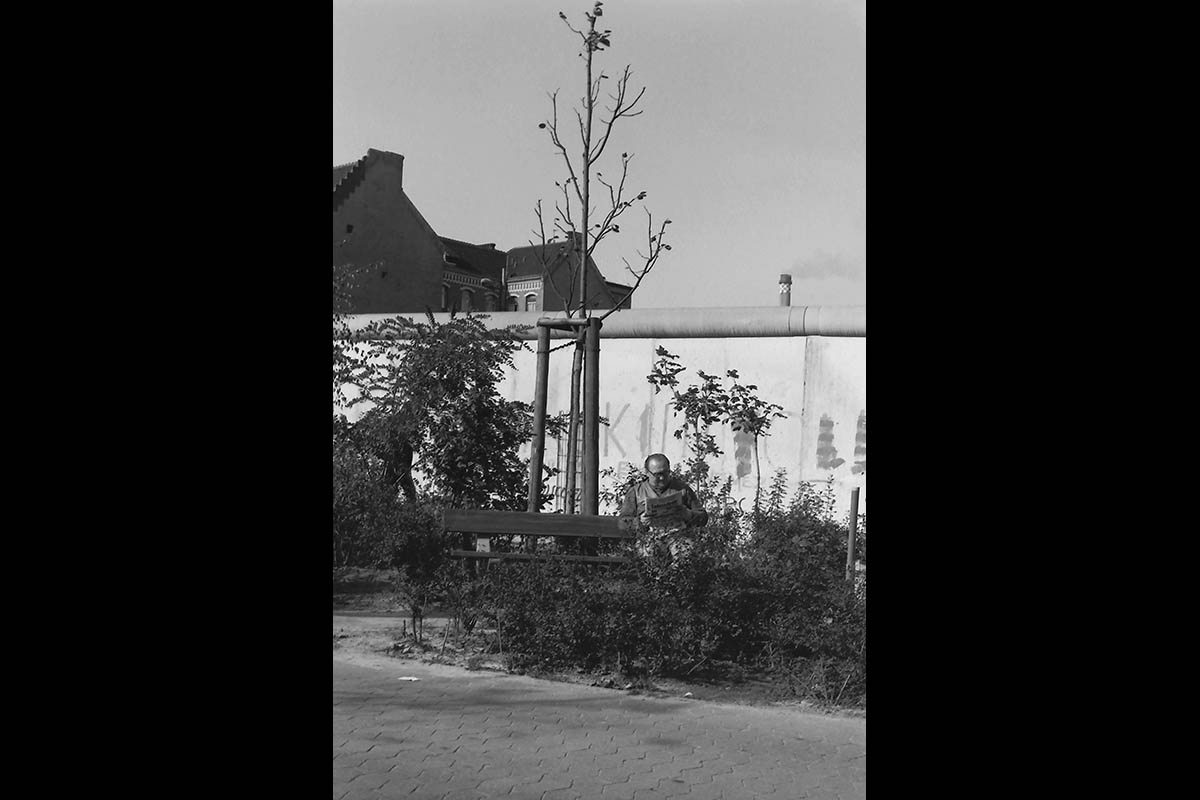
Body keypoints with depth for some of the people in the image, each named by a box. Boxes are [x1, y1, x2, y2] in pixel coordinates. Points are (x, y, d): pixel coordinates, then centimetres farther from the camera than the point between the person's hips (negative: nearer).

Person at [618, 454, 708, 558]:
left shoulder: (681, 488, 20)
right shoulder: (635, 492, 19)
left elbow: (703, 518, 18)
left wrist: (688, 514, -4)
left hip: (678, 531, 1)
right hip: (650, 534, 0)